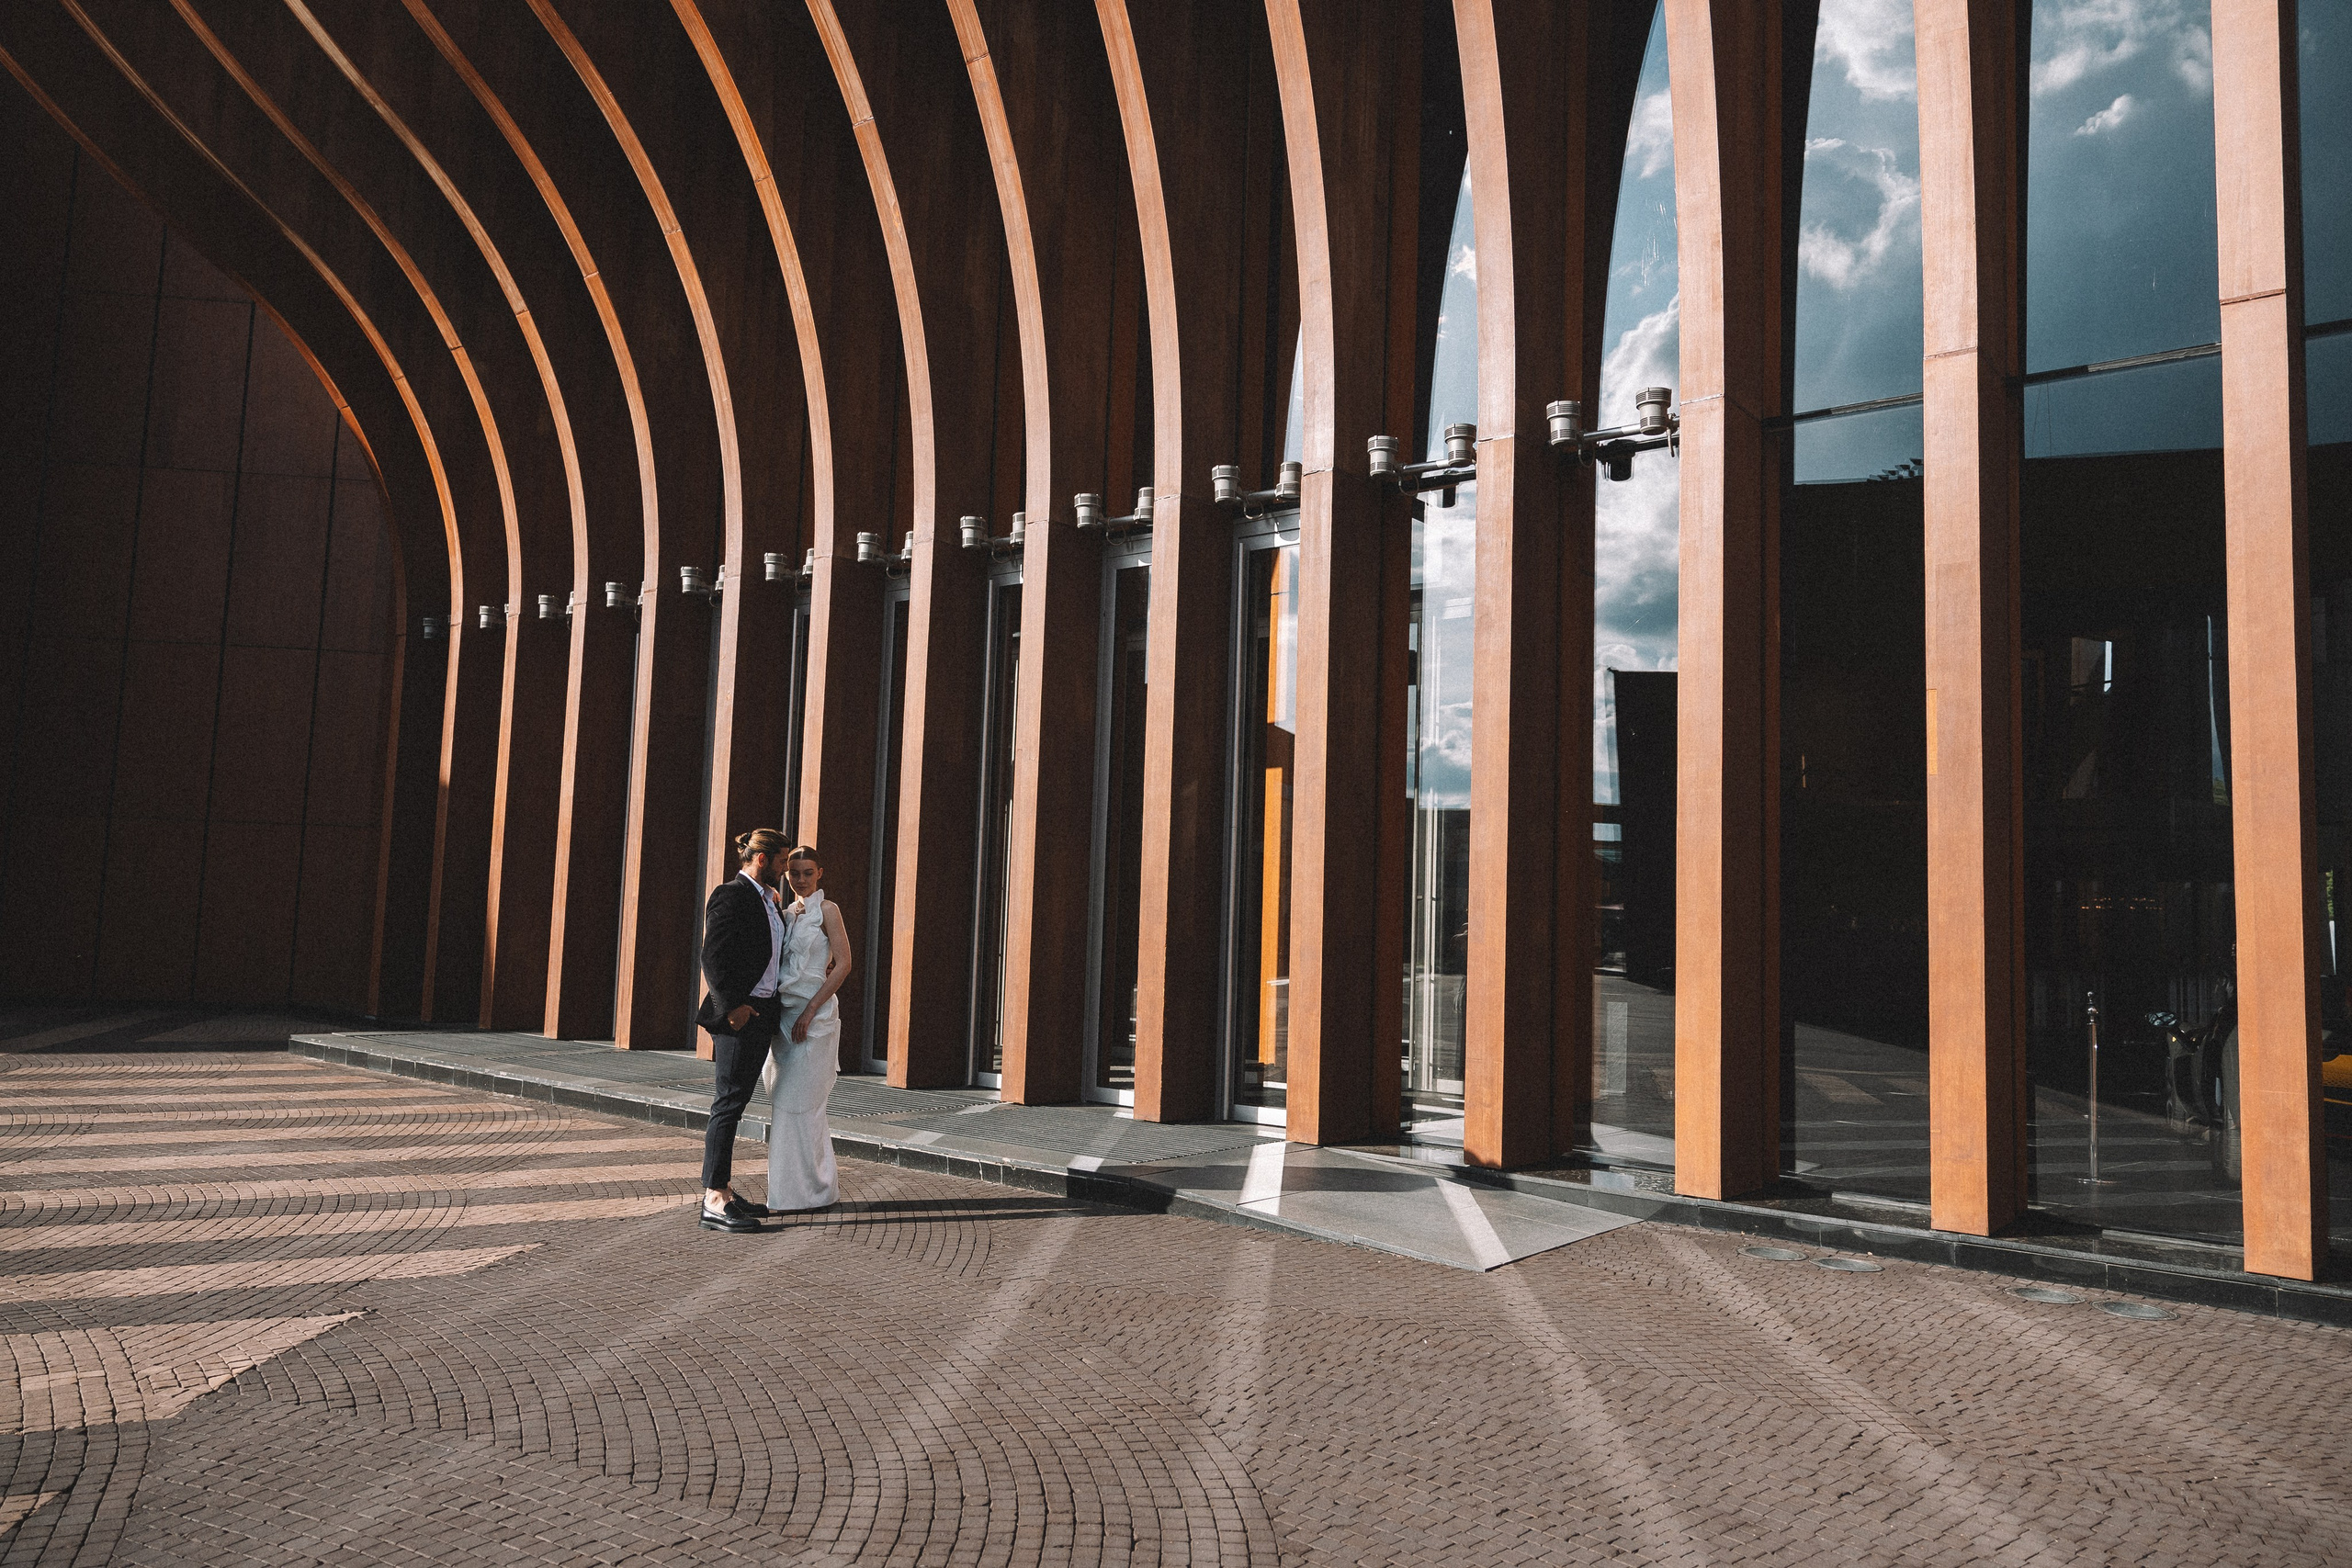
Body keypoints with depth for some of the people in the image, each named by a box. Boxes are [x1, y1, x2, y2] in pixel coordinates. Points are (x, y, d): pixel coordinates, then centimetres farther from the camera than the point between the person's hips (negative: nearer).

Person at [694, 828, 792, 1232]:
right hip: (738, 1015, -9)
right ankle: (714, 1202, -4)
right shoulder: (730, 895, -10)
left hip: (764, 1013, 9)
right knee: (728, 1104, -7)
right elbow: (714, 955, -17)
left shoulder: (770, 899, 18)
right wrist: (732, 1005, -21)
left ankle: (724, 1192, 19)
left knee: (736, 1103, 12)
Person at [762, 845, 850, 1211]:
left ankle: (802, 1191, 2)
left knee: (798, 1103, -7)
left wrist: (809, 1011, -16)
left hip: (814, 1013, -7)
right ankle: (822, 1182, 17)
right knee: (784, 1101, 8)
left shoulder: (826, 909, -5)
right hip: (784, 1013, 7)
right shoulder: (787, 913, 16)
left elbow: (843, 964, -12)